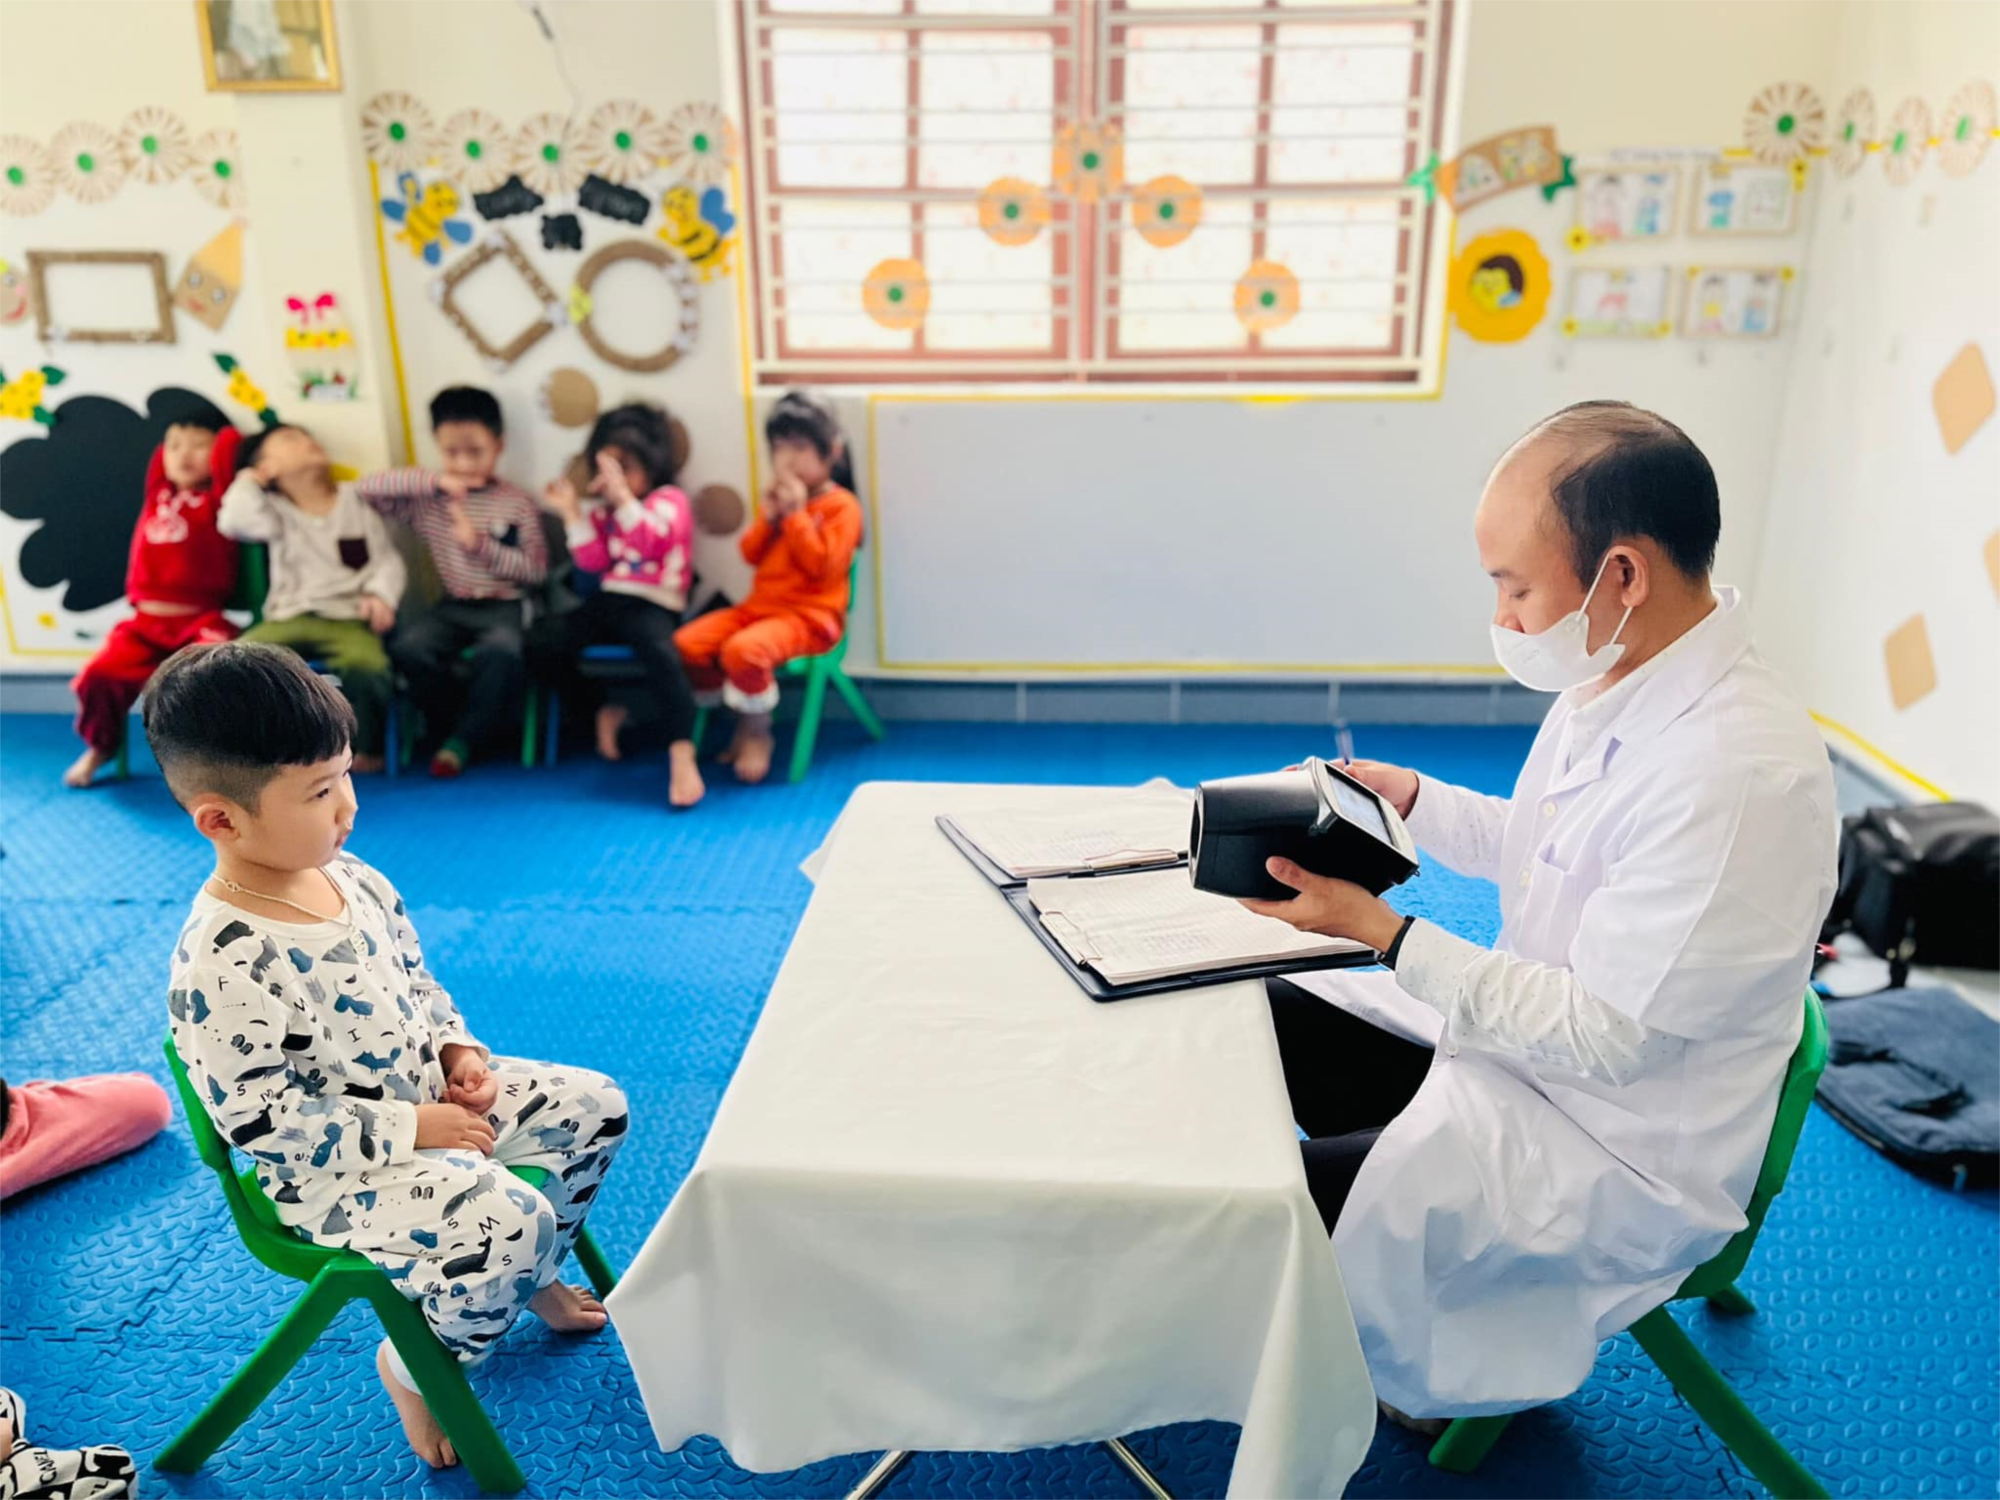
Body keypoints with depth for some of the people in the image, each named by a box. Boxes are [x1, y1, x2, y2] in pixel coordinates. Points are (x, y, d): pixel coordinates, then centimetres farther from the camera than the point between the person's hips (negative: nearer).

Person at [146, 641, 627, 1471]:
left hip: (428, 1097, 9)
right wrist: (410, 1130, -23)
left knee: (593, 1106, 8)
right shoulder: (222, 963, -28)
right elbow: (259, 1120, -25)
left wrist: (457, 1049, -4)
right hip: (333, 1169, -8)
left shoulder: (351, 878, -3)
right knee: (506, 1221, -26)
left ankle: (530, 1277, 31)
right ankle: (413, 1366, 6)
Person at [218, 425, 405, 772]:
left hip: (348, 618, -1)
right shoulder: (277, 511, 12)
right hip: (288, 619, 2)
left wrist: (381, 596, -12)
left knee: (366, 665, -37)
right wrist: (248, 480, 6)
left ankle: (369, 747, -9)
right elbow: (234, 522, -11)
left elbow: (388, 559, 9)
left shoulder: (356, 500, 15)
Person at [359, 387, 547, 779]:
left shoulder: (519, 504, 1)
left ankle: (463, 740, -13)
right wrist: (434, 481, -14)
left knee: (502, 652, -35)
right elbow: (368, 487, -6)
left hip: (503, 607, -2)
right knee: (407, 647, -27)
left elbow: (536, 570, -4)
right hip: (451, 607, 2)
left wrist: (481, 545, -17)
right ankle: (446, 725, -1)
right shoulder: (428, 501, 5)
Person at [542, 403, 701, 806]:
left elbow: (652, 543, -18)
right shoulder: (602, 509, 17)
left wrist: (623, 497, -26)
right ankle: (605, 709, 9)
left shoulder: (669, 500, 2)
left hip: (652, 604, -6)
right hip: (610, 599, 6)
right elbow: (593, 562, 8)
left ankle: (681, 754, -39)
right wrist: (573, 513, 2)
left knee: (661, 652, -37)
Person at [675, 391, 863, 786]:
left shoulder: (842, 506, -7)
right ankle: (742, 720, 7)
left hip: (809, 616, -8)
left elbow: (822, 565, -19)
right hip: (760, 606, 8)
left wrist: (796, 515, -18)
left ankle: (758, 732, -7)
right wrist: (768, 518, -5)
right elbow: (751, 554, 11)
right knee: (687, 643, -10)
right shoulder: (781, 497, 15)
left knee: (743, 650, -35)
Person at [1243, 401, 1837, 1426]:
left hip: (1618, 1151, -9)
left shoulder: (1741, 775, -32)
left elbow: (1604, 1039, -27)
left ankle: (1427, 1372, 14)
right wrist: (1406, 798, 0)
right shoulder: (1617, 681, -3)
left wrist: (1381, 930, -27)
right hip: (1527, 1025, 9)